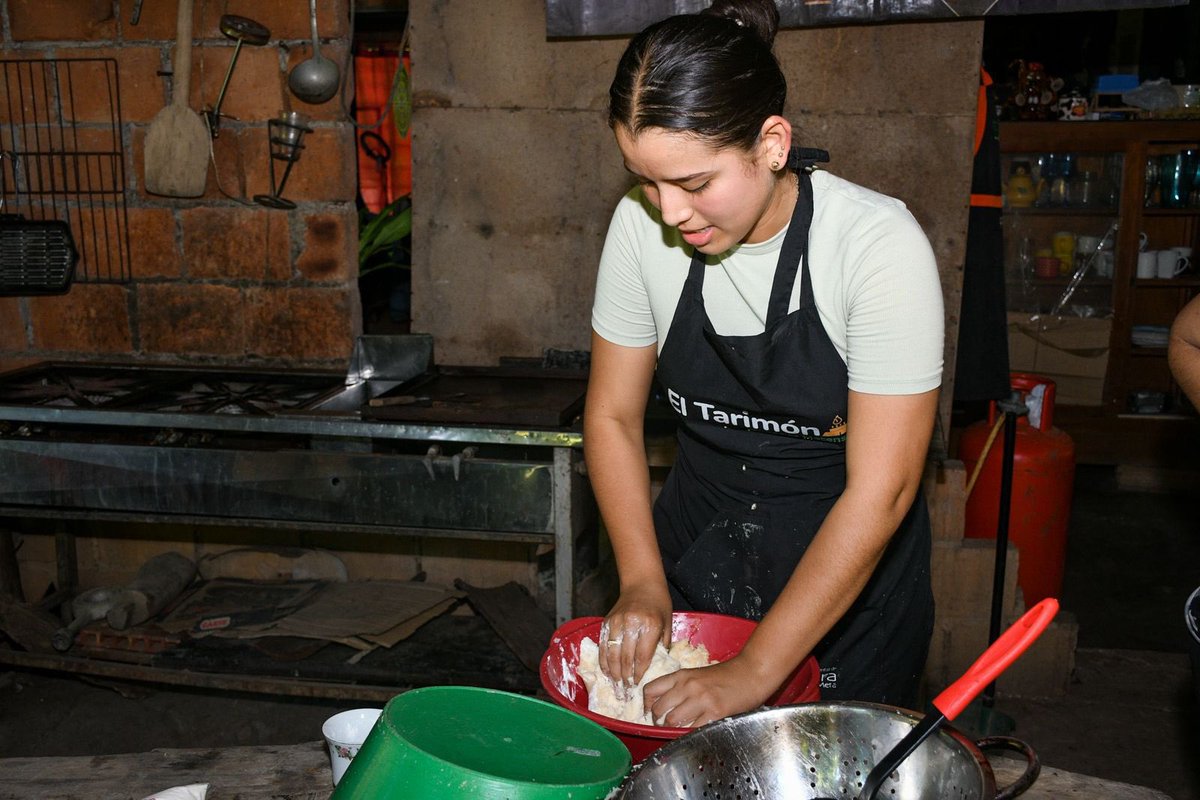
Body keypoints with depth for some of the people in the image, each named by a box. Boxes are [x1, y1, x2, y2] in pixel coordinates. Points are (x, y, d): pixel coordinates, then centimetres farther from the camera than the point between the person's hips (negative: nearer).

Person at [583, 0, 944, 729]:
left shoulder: (878, 243, -24)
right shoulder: (642, 226, -13)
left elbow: (880, 491, -25)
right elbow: (614, 415, -3)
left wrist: (755, 673, -24)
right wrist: (642, 582, -13)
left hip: (849, 568, -3)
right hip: (696, 548, 4)